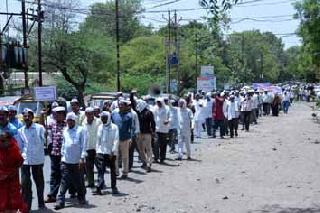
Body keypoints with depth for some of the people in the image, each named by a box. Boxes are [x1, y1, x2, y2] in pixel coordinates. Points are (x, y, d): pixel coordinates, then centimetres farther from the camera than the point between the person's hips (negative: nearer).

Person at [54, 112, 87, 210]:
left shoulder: (81, 130, -3)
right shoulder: (65, 131, 10)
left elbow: (83, 145, -6)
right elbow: (63, 144, 18)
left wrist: (82, 158, -11)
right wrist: (62, 155, 12)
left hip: (77, 161, -3)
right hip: (66, 161, 3)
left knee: (79, 182, 9)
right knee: (64, 182, -1)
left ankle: (81, 198, 27)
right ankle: (60, 201, -1)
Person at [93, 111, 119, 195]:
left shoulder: (114, 127, -5)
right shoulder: (100, 127, 9)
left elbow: (116, 141, -9)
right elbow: (98, 140, 13)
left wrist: (113, 152, -14)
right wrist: (97, 150, 6)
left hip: (111, 153, -3)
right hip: (101, 152, 3)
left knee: (113, 170, 9)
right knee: (100, 170, -5)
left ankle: (114, 187, 21)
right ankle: (99, 188, -8)